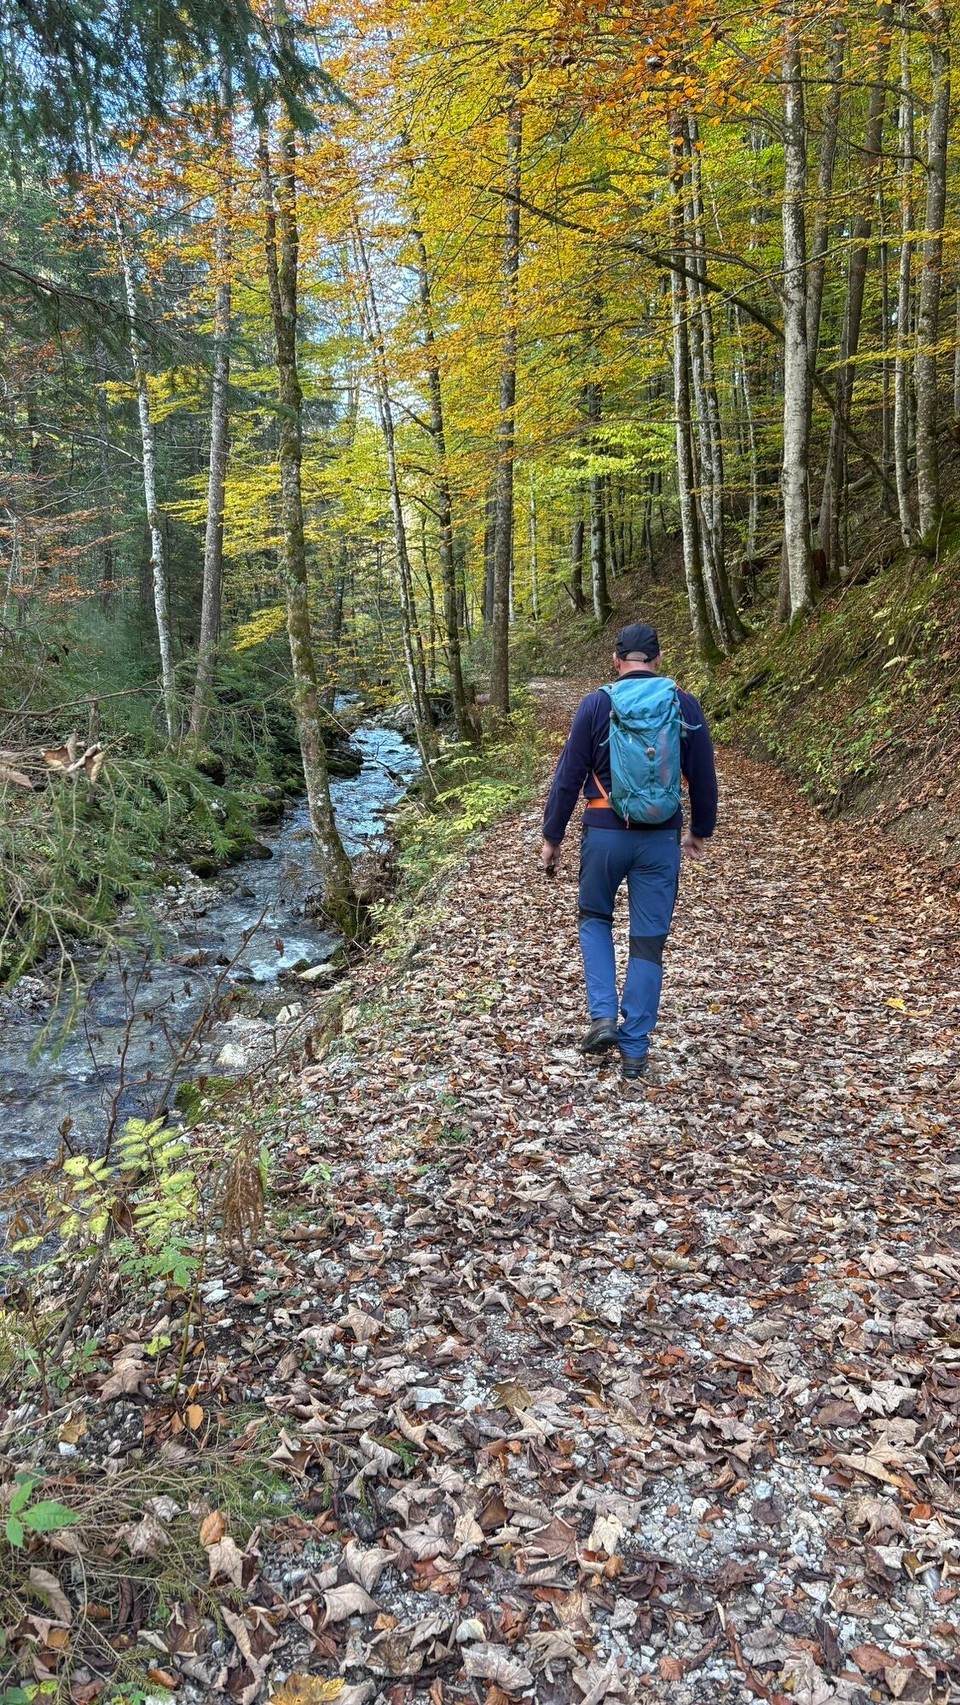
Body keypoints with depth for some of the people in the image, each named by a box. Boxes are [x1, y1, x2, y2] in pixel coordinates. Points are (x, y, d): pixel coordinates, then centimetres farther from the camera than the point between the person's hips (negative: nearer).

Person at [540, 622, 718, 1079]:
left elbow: (568, 776, -3)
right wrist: (700, 831, 22)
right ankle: (635, 1048, 12)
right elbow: (703, 777, 8)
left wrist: (551, 837, 5)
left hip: (605, 832, -1)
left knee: (594, 918, 22)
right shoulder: (685, 706, 2)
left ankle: (603, 1016, 7)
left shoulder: (596, 704, -3)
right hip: (661, 837, 1)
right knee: (648, 941, 8)